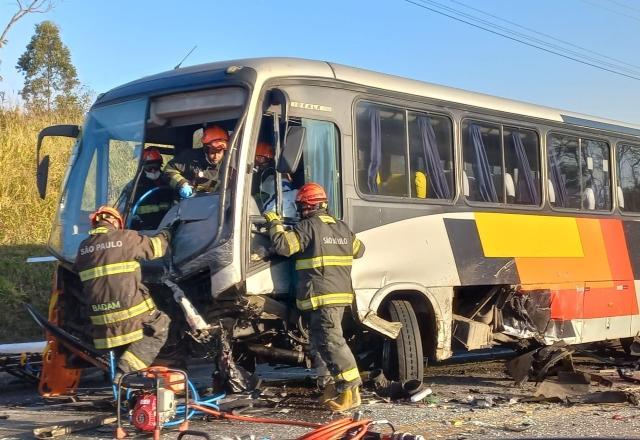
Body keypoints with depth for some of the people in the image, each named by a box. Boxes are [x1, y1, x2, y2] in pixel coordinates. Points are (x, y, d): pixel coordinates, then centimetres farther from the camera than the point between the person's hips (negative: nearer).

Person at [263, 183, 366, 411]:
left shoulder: (308, 226, -8)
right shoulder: (342, 227, 16)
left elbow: (283, 245, -13)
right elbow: (359, 250, 28)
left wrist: (275, 223, 3)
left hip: (321, 296, -9)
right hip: (341, 293, 9)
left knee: (331, 342, -9)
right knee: (323, 341, 17)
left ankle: (350, 391, -13)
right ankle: (340, 384, 17)